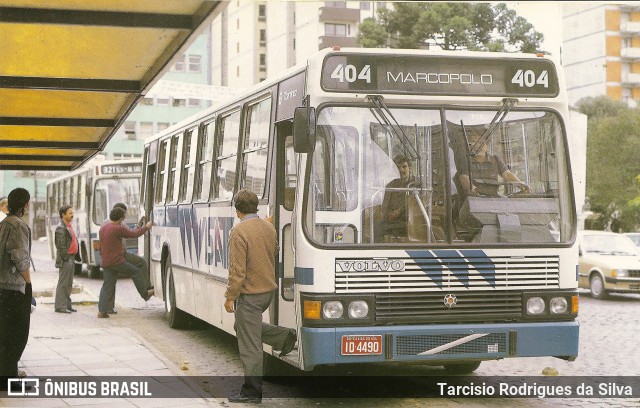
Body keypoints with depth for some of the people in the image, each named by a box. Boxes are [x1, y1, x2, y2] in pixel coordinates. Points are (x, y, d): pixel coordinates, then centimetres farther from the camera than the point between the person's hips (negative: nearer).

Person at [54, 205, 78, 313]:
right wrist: (65, 258, -19)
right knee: (63, 283, -6)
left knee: (68, 284, 14)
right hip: (65, 260, -10)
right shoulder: (61, 228, -15)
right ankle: (60, 306, -2)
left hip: (71, 259, 10)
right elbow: (61, 246, -19)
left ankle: (67, 305, 21)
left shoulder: (68, 226, 16)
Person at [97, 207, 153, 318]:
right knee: (135, 272, 11)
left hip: (105, 262, 8)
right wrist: (146, 227, 8)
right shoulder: (118, 229, -15)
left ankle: (101, 311, 1)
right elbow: (134, 234, -6)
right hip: (117, 261, -8)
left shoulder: (102, 228, 12)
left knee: (107, 286, 7)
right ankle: (145, 294, 21)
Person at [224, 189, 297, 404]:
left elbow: (237, 269, -20)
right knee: (243, 325, 29)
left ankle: (252, 391, 7)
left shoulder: (239, 232, -18)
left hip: (250, 294, -8)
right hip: (269, 289, 8)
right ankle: (284, 336, 17)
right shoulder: (269, 227, 5)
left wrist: (230, 296, -12)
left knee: (250, 345, 0)